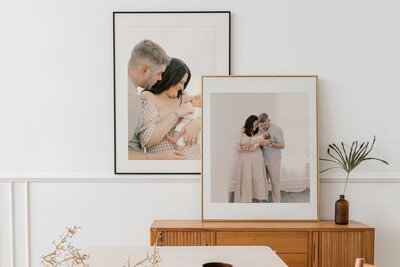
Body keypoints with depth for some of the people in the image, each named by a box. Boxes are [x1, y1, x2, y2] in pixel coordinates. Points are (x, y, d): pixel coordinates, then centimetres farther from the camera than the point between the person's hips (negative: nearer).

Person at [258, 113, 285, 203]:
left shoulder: (277, 129, -11)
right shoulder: (259, 129, 4)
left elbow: (282, 145, -12)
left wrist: (270, 144, -26)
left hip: (273, 161, -4)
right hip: (262, 160, 4)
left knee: (275, 182, 5)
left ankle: (276, 203, 15)